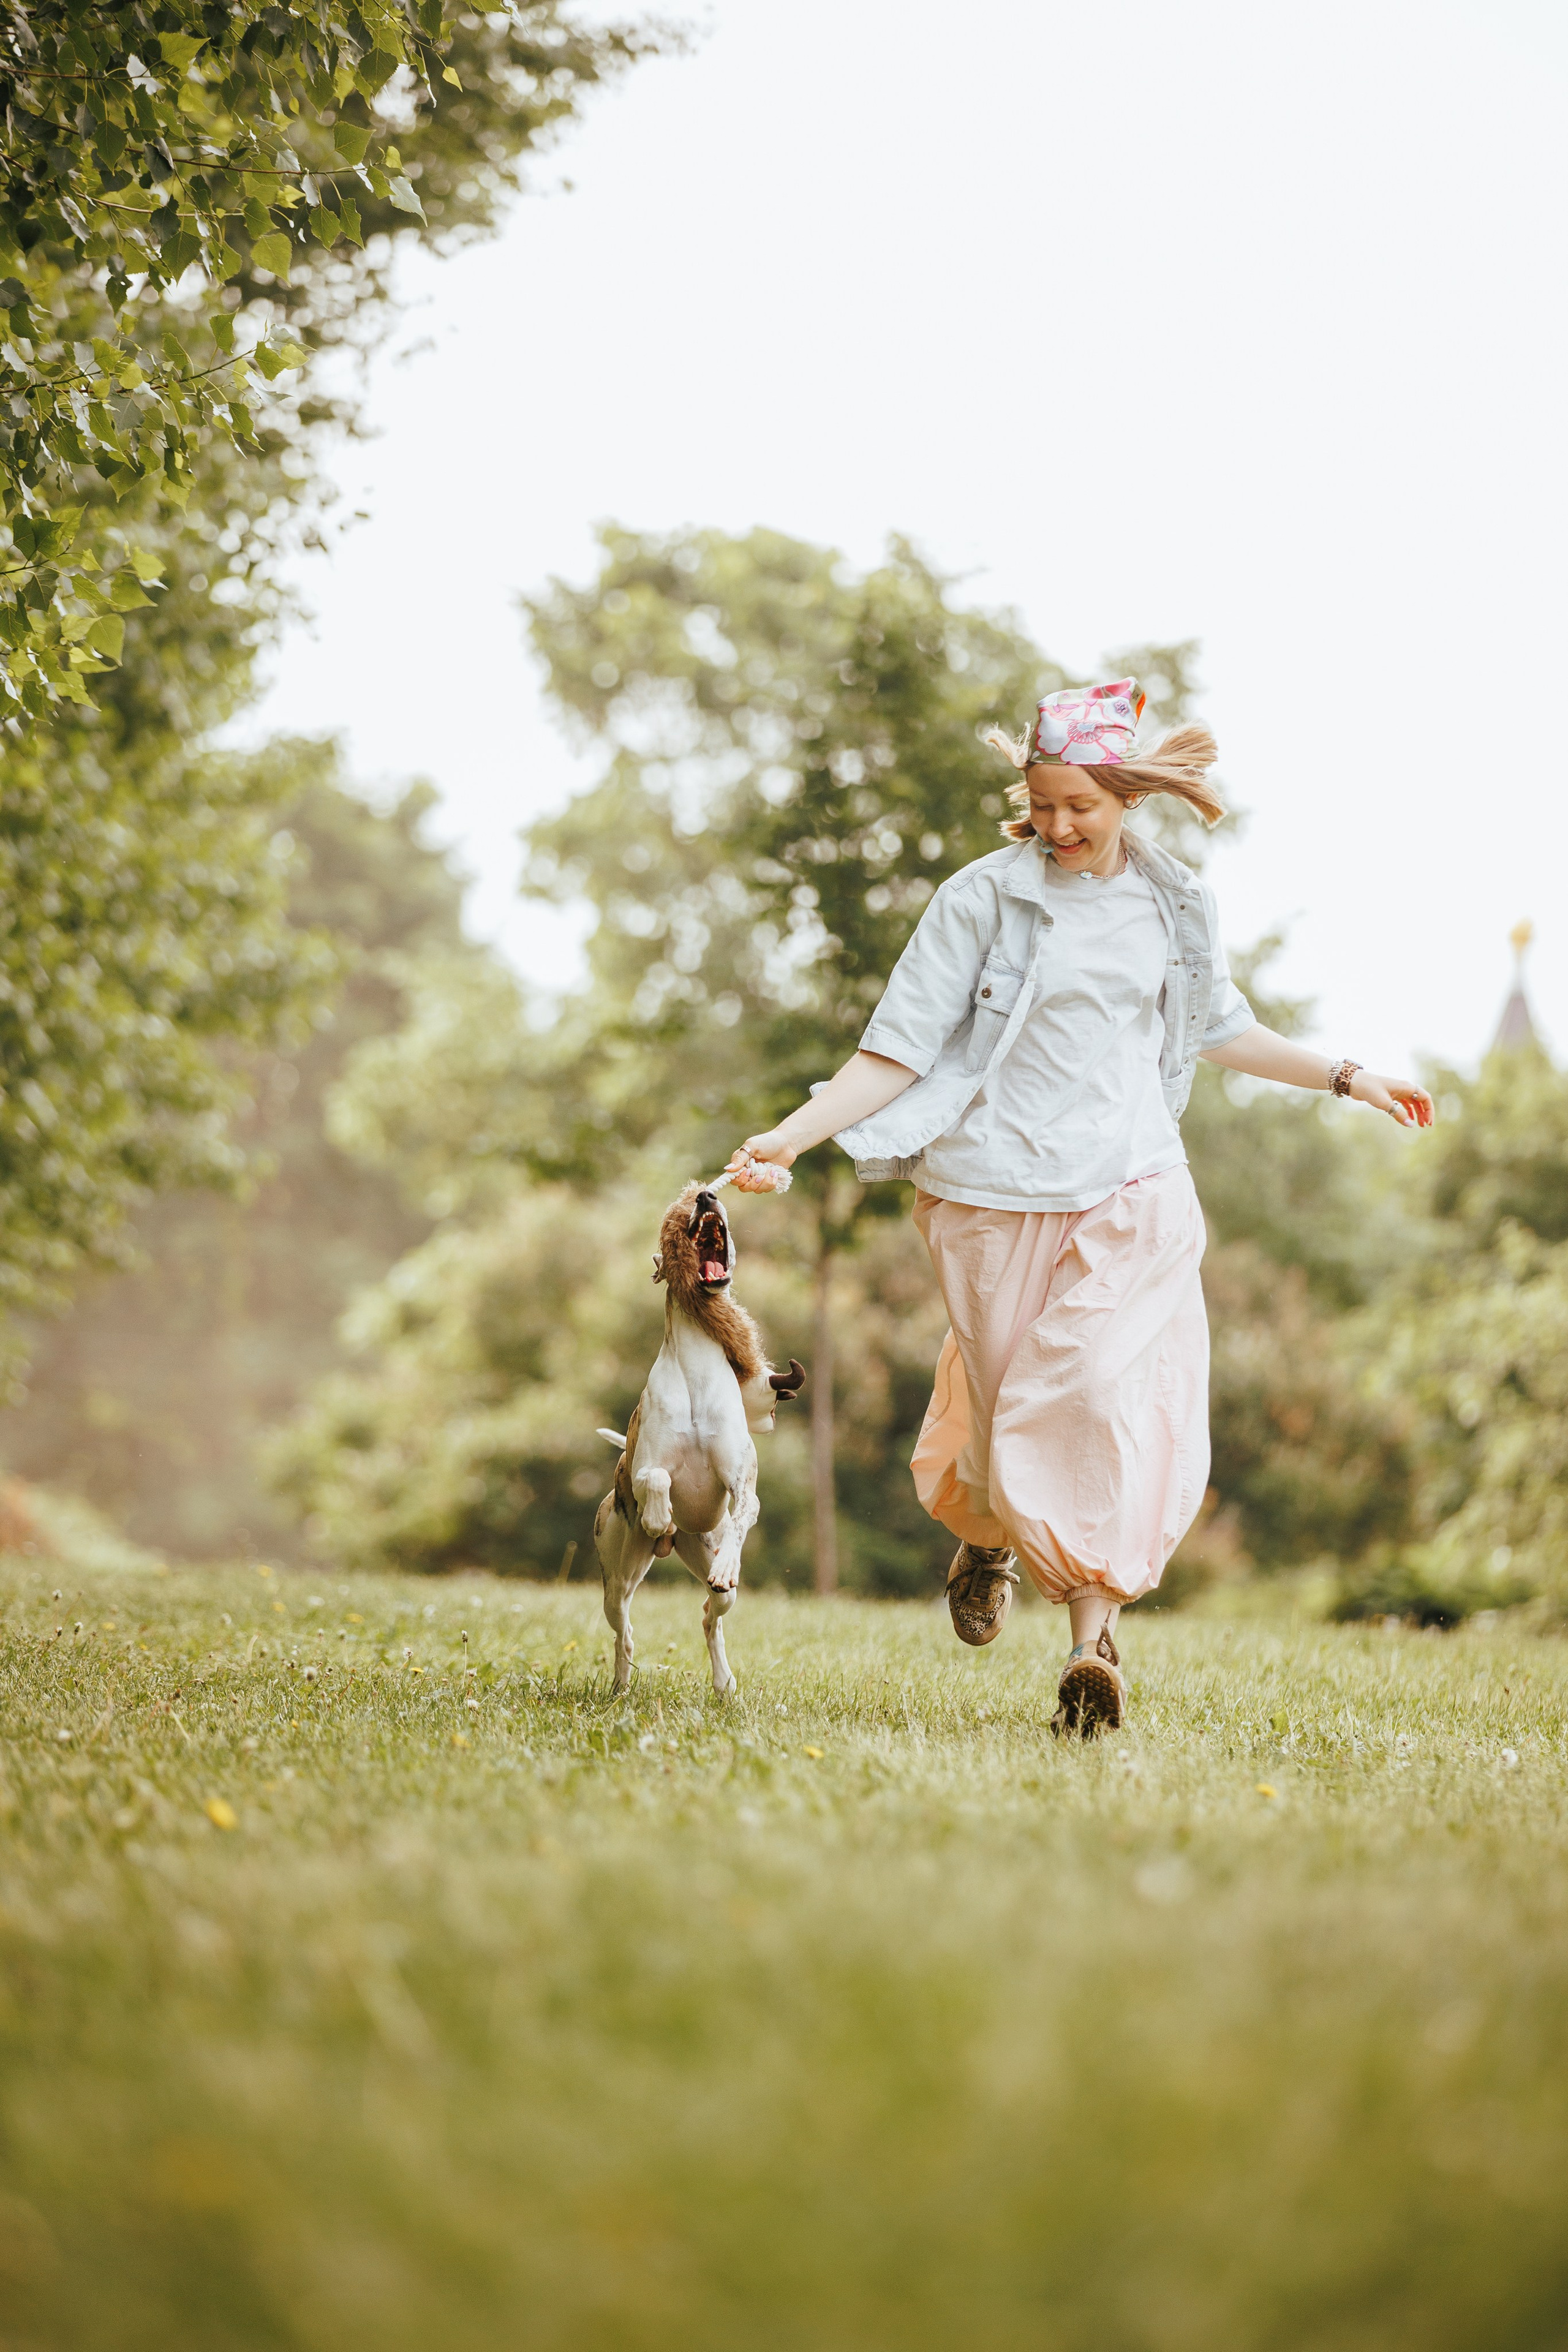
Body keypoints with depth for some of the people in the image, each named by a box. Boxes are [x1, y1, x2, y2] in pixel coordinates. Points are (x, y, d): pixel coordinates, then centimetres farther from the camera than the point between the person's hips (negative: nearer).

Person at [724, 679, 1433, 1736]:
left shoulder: (1177, 905, 9)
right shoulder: (984, 897, -3)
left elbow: (1218, 1028, 26)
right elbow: (901, 1047, -3)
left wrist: (1348, 1077, 30)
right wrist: (791, 1134, -13)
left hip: (1131, 1194, 2)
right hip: (996, 1192, -2)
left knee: (1103, 1399, -14)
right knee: (1006, 1401, 4)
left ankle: (1095, 1637, -9)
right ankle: (986, 1539, 39)